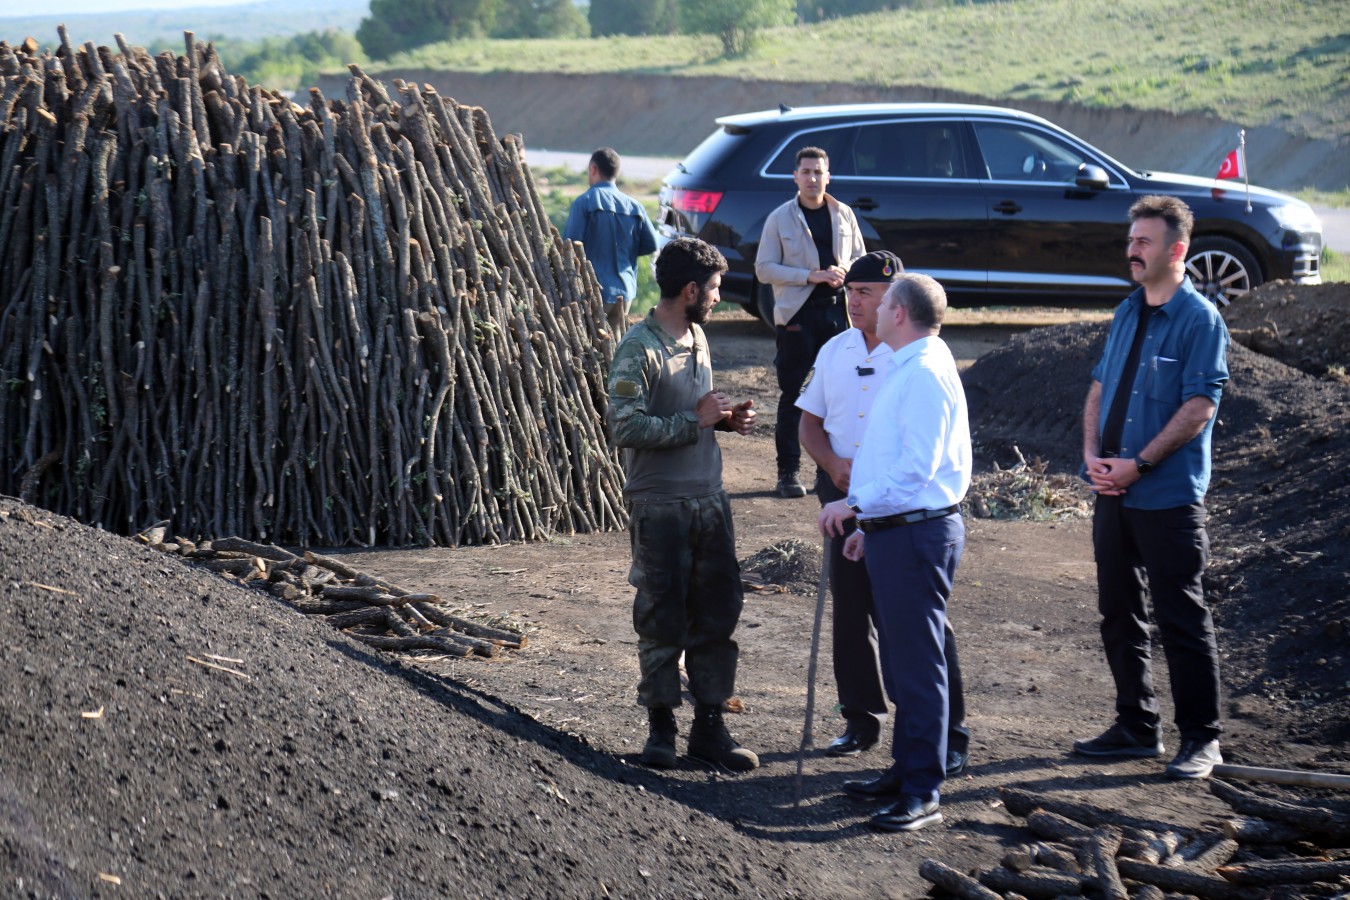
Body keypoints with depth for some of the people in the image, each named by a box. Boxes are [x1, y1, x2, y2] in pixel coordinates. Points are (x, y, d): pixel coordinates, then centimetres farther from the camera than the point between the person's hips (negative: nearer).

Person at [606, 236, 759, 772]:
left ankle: (709, 727, 16)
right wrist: (696, 421, -19)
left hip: (709, 500, 7)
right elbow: (626, 427, -23)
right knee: (662, 621, 2)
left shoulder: (696, 337, 11)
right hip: (660, 506, -7)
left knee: (716, 614, 8)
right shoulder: (638, 350, -15)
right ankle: (661, 728, 14)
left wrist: (727, 419, 4)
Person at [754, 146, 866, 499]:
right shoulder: (780, 219, 0)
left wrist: (843, 272, -8)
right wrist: (810, 276, -15)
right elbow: (764, 269, -4)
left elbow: (860, 258, 16)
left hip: (838, 309, 3)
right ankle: (789, 472, 6)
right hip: (796, 314, -3)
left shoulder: (844, 215, 9)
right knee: (791, 396, 1)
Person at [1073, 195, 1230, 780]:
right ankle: (1137, 727, 24)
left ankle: (1200, 738, 6)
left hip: (1168, 496, -8)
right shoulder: (1127, 313, 13)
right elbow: (1099, 387, 15)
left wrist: (1138, 464, -18)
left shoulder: (1199, 319, -10)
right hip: (1113, 491, 8)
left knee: (1181, 619, -3)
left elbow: (1200, 406, -16)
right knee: (1119, 613, 13)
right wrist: (1092, 455, -1)